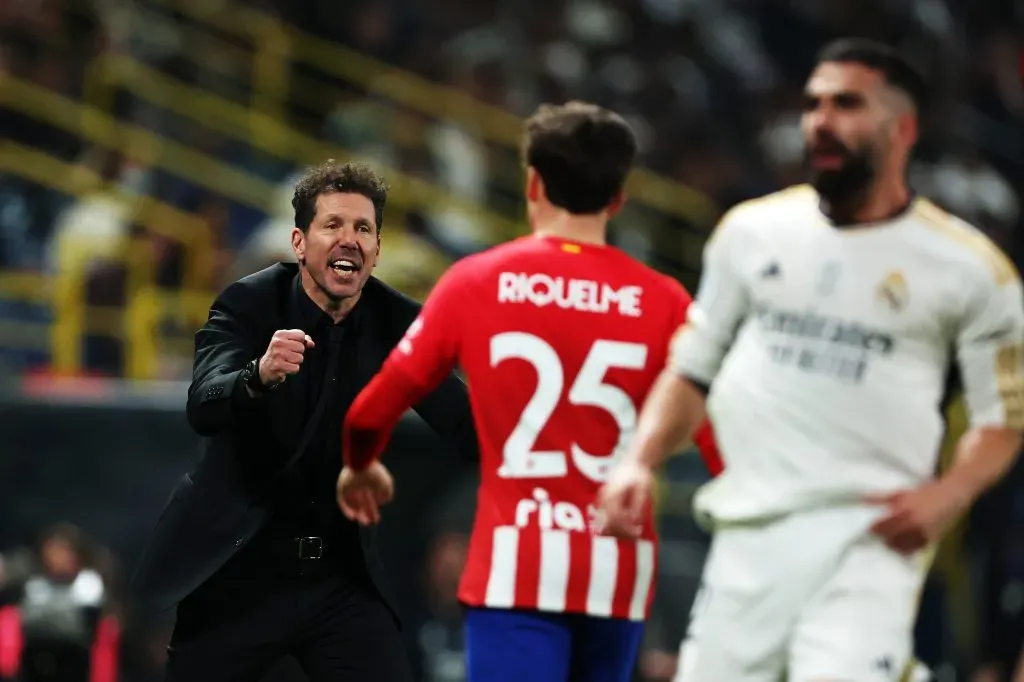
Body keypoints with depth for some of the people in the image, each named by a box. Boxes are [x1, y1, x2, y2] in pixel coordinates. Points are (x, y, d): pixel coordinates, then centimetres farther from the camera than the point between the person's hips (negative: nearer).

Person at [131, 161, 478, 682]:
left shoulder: (396, 325, -2)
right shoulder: (246, 306, -11)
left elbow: (469, 427, -9)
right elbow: (203, 409, -26)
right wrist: (260, 376, -47)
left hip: (342, 576, 2)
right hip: (238, 569, -2)